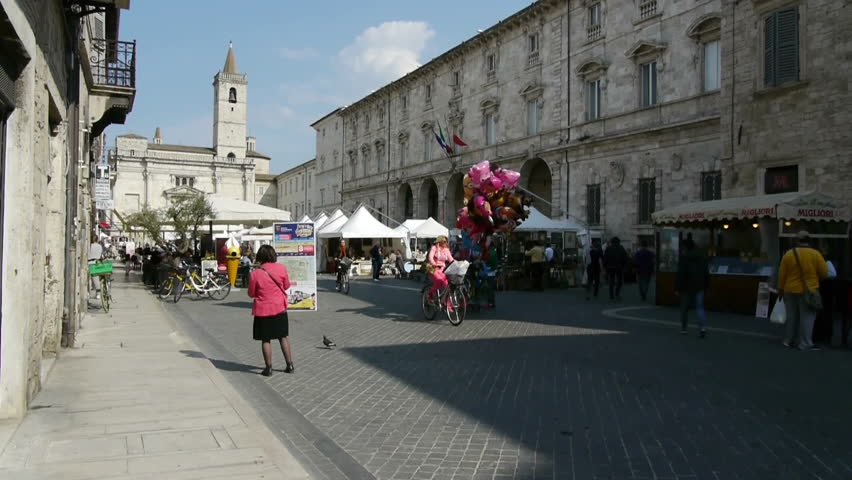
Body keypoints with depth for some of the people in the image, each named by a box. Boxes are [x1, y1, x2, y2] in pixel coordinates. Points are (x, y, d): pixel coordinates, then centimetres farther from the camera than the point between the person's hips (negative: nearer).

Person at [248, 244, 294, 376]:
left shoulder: (255, 274, -14)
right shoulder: (281, 268, -8)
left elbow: (251, 293, -3)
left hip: (263, 310, -2)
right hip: (280, 308, 2)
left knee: (266, 340, 8)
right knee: (283, 337, 14)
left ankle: (268, 368, 10)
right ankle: (290, 365, 17)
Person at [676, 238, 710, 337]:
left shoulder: (684, 257, -10)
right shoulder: (702, 257, 9)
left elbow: (680, 274, -14)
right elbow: (706, 273, 11)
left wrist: (677, 288, -11)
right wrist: (705, 285, 17)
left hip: (687, 287, -4)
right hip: (699, 287, 4)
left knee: (684, 308, 10)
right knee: (699, 308, 2)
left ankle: (683, 328, 20)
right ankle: (703, 327, -18)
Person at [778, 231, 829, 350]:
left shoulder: (788, 254, -3)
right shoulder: (816, 254, -6)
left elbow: (782, 274, -1)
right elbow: (824, 273, -4)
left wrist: (780, 289, 9)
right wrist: (815, 279, 16)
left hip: (791, 291, 2)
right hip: (808, 291, -2)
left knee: (792, 317, 13)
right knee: (807, 317, 1)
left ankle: (790, 341, 21)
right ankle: (805, 344, -3)